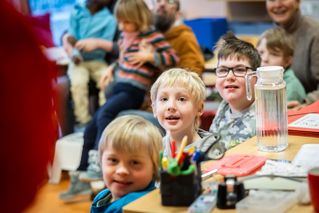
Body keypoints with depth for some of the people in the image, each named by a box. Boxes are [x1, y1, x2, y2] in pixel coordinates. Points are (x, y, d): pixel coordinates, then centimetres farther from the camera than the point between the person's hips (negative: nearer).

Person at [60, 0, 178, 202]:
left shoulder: (152, 35, -5)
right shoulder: (125, 36, 17)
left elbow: (173, 58, -7)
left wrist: (149, 56, -16)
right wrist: (112, 68, 15)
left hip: (134, 90, -8)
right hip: (119, 86, 8)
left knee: (104, 114, -32)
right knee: (90, 129, -1)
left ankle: (99, 165, -32)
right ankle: (82, 179, 5)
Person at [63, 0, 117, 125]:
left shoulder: (109, 20, 1)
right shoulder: (76, 14, 7)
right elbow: (70, 39, -1)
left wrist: (84, 44, -18)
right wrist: (73, 54, -23)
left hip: (98, 61, 0)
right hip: (78, 61, 0)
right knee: (78, 82, -30)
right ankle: (84, 121, -26)